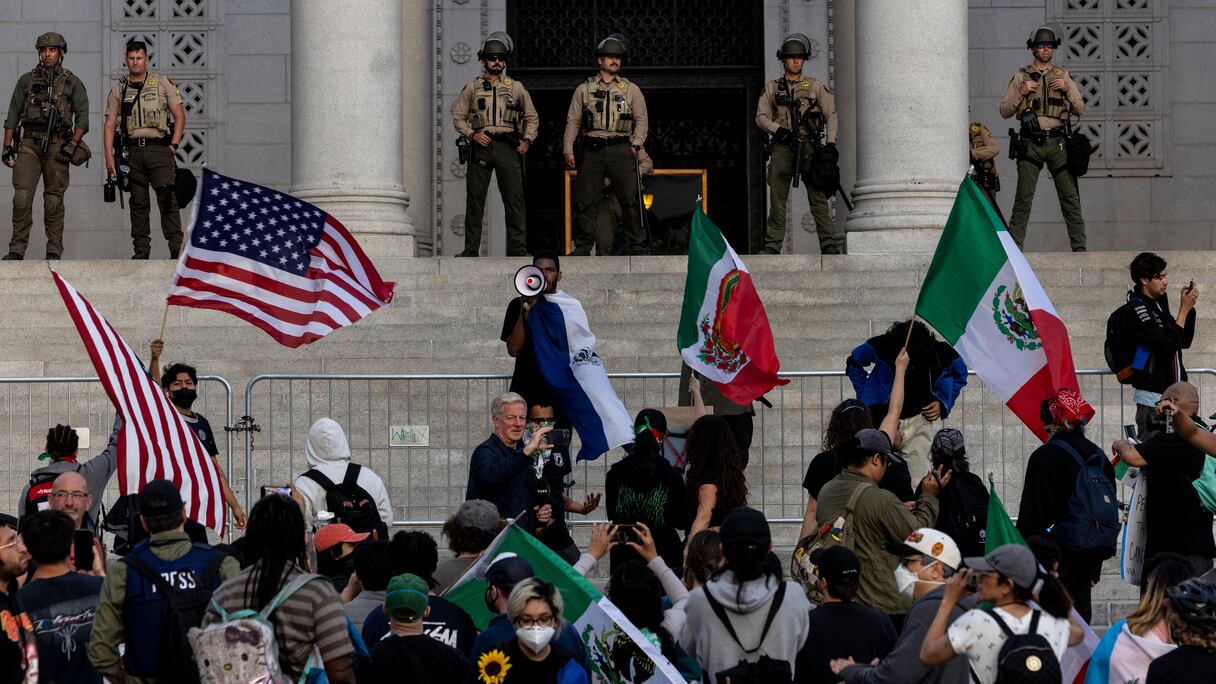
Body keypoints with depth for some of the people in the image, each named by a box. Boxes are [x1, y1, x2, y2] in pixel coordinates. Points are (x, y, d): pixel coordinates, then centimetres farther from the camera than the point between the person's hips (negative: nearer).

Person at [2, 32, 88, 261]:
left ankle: (54, 249, 6)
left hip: (57, 145, -1)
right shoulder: (26, 80, 13)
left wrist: (72, 145, -10)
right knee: (22, 195, -11)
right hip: (29, 143, 1)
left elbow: (83, 118, 2)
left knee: (53, 199, 0)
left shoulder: (72, 83, 7)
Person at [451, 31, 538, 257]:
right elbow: (458, 116, 10)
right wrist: (472, 134, -6)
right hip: (481, 146, 0)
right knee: (475, 199, -2)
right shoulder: (472, 88, 11)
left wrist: (527, 140, 4)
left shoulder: (516, 88, 13)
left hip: (508, 146, 0)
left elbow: (531, 117, 18)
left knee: (514, 198, -5)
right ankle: (471, 249, 1)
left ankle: (517, 248, -5)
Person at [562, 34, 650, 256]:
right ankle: (583, 246, 5)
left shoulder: (631, 89, 10)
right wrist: (568, 149, 2)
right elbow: (573, 121, 10)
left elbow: (642, 119, 10)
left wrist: (636, 145, -2)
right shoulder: (584, 89, 10)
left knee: (630, 199, -5)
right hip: (592, 150, 0)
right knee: (584, 200, -2)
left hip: (620, 149, 0)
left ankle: (635, 245, 1)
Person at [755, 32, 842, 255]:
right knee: (777, 198, -3)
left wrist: (830, 144, -3)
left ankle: (829, 243, -9)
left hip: (810, 148, -1)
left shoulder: (816, 87, 13)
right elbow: (761, 117, 9)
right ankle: (772, 245, -2)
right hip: (783, 147, 1)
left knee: (818, 197, -7)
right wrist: (779, 130, -10)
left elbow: (831, 114, 10)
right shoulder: (772, 88, 15)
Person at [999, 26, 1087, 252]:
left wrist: (1067, 90, -4)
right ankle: (1014, 246, -3)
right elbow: (1004, 111, 8)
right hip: (1031, 143, -1)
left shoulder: (1063, 76, 13)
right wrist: (1021, 93, -7)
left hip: (1057, 142, 1)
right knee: (1023, 198, -5)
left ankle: (1079, 246, 0)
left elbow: (1080, 109, 13)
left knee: (1070, 197, -2)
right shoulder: (1020, 76, 9)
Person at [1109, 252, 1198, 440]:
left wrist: (1188, 307, 5)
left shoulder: (1158, 304, 15)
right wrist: (1184, 309, -13)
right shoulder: (1135, 309, -13)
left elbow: (1184, 342, 17)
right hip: (1152, 397, -9)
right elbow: (1169, 344, -20)